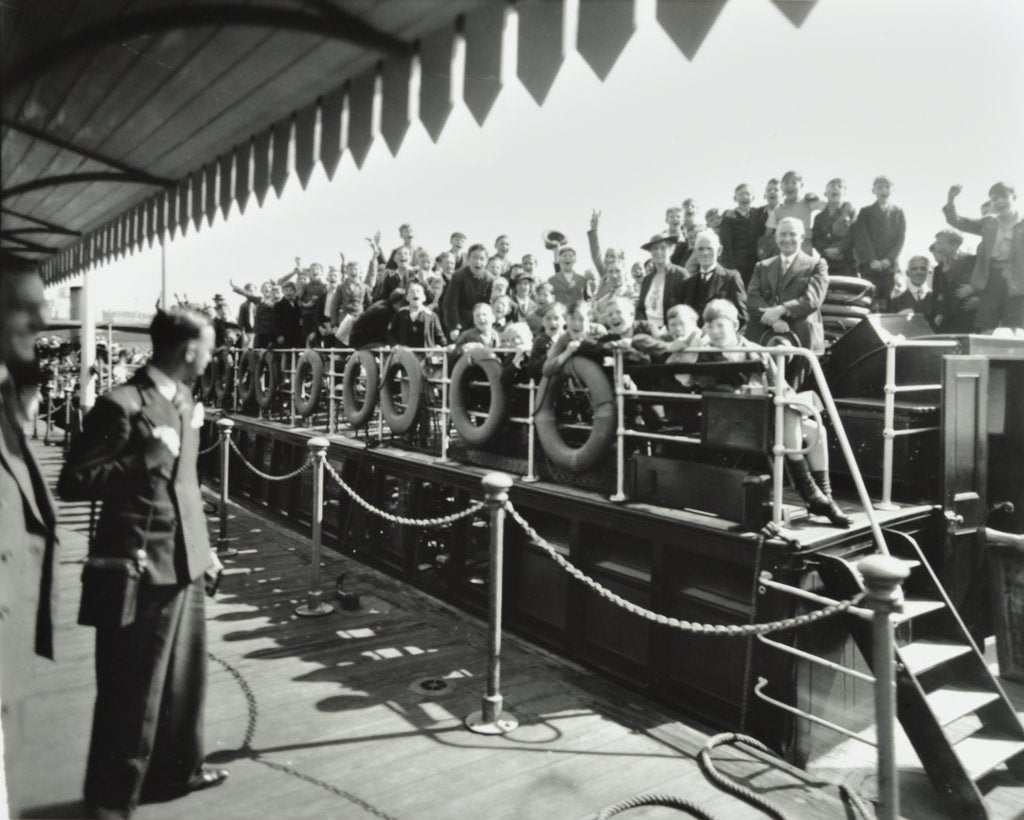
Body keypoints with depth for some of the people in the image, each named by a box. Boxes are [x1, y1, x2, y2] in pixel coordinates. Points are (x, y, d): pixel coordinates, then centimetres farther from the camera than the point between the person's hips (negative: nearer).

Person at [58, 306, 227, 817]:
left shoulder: (183, 400, 9)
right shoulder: (123, 404, -17)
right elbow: (73, 482, -16)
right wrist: (149, 459, -23)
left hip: (183, 562, 8)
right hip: (141, 567, -8)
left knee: (185, 676, 20)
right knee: (134, 689, 7)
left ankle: (175, 770, 40)